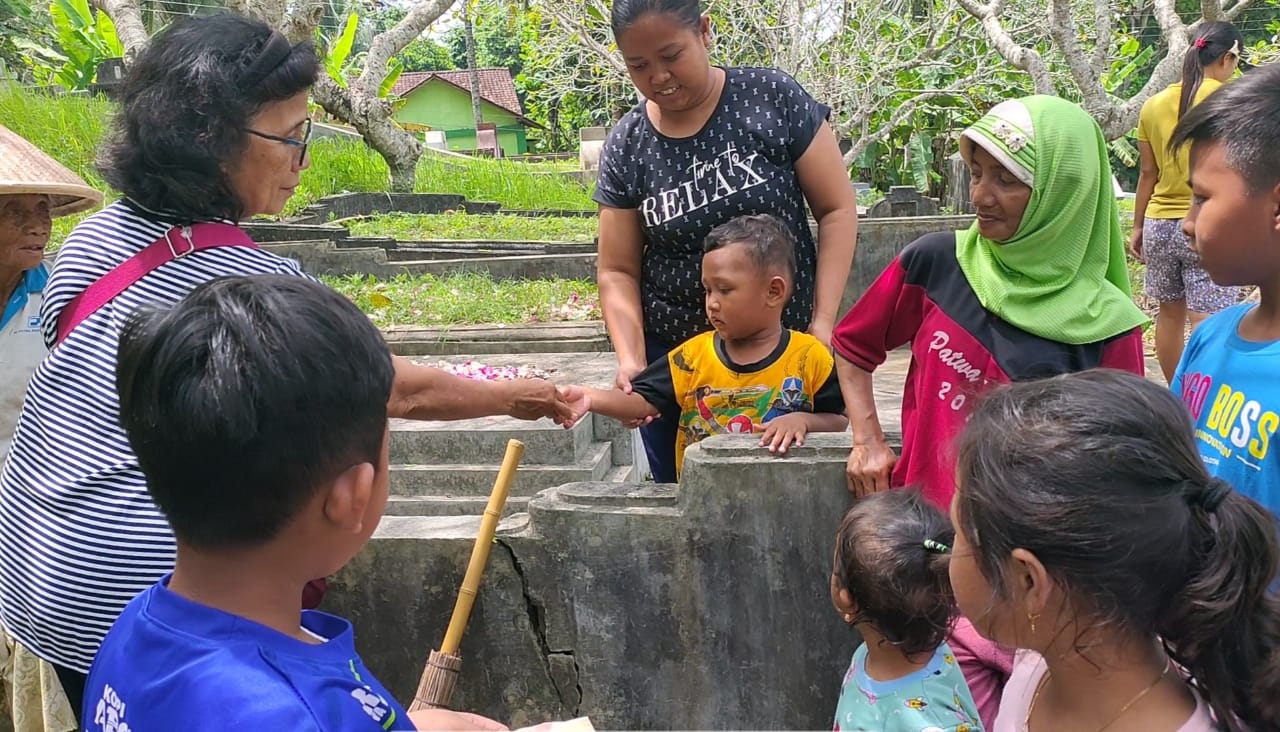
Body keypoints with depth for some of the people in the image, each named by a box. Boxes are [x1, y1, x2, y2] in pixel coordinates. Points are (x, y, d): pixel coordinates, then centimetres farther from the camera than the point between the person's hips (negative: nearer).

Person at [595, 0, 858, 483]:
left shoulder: (773, 99, -9)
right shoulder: (625, 148, -2)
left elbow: (837, 210, -4)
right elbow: (618, 272, 1)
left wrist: (823, 324, -11)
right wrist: (631, 359, -15)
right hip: (673, 357, 2)